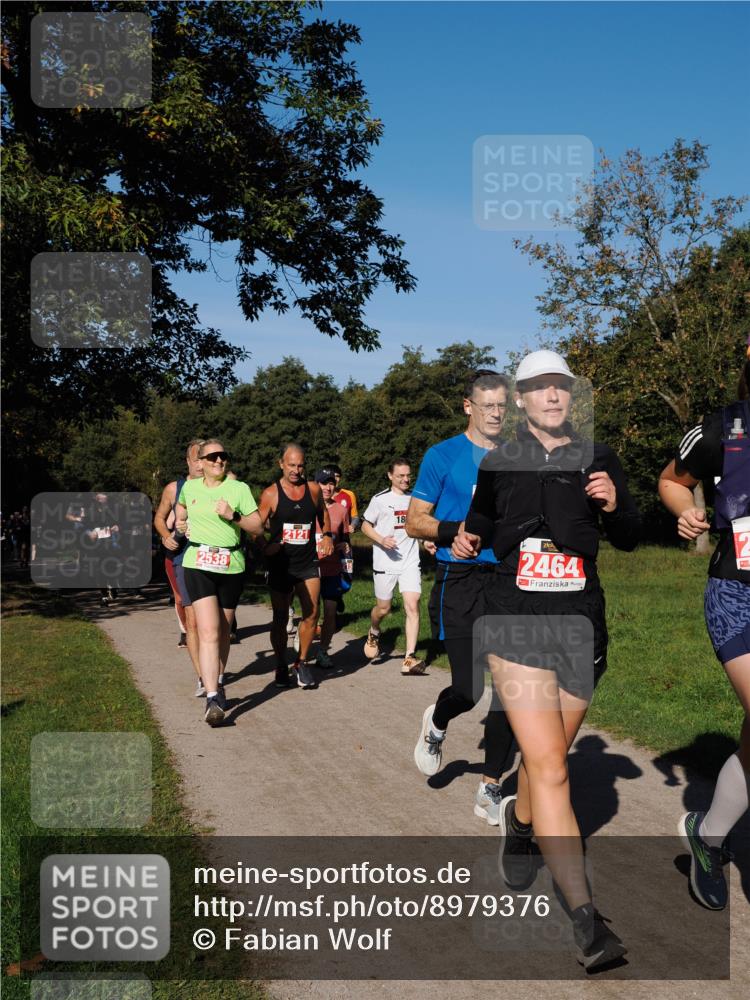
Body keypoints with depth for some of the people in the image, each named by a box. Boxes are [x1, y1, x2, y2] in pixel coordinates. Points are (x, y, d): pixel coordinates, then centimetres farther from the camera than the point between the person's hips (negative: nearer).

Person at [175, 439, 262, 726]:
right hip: (198, 565, 0)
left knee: (223, 631, 13)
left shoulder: (239, 489, 1)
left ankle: (217, 683, 34)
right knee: (208, 632, -13)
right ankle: (212, 698, -18)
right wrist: (180, 525, 14)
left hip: (231, 566, 1)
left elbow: (258, 527, -1)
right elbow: (180, 508, 32)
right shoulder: (189, 487, 8)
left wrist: (232, 515, -14)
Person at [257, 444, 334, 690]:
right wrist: (265, 546, -23)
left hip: (308, 562, 2)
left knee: (312, 613, -4)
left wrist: (327, 535, 9)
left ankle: (302, 662, 13)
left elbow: (323, 512, 23)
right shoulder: (270, 494, -6)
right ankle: (281, 666, 21)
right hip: (280, 565, -2)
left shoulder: (313, 489, 3)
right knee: (280, 618, 6)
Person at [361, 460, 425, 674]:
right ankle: (374, 633, 44)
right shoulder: (380, 499, -3)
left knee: (412, 606, -12)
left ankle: (410, 659, -12)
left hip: (410, 562, 2)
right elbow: (365, 525, 2)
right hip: (385, 562, -2)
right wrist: (381, 540, -14)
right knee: (383, 608, 9)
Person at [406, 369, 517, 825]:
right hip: (461, 582, -4)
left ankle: (491, 790, 16)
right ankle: (436, 725, 30)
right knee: (469, 689, -8)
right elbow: (415, 521, -2)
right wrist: (460, 530, -19)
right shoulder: (443, 456, -1)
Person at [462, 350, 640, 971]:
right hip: (516, 622, -2)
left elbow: (630, 540, 8)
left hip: (580, 627, 2)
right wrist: (468, 540, -2)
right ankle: (586, 917, -9)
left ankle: (518, 821, 49)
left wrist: (614, 506, -12)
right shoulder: (497, 463, 6)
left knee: (548, 755, 15)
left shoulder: (597, 460, 7)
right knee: (548, 764, -12)